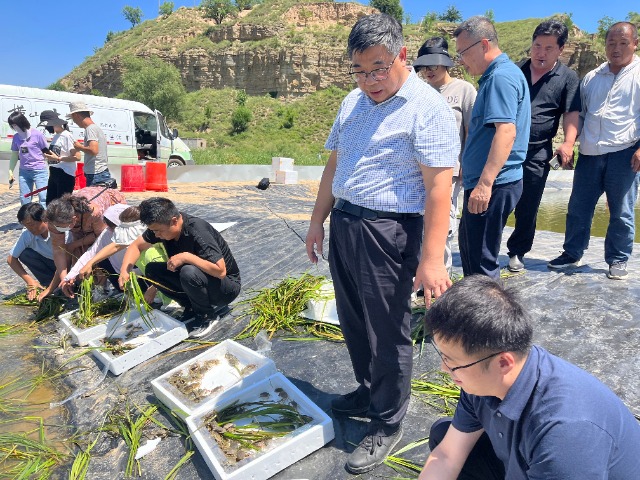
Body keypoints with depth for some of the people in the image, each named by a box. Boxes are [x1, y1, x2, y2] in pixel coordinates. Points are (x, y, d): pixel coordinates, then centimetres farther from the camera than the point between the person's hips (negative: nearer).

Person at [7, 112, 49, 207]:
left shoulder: (37, 134, -8)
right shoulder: (16, 137, 6)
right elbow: (14, 156, 14)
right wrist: (11, 172, 10)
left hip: (39, 170, -5)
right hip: (23, 172, 5)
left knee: (43, 198, -8)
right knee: (24, 200, 10)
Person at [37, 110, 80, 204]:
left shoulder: (67, 136, -12)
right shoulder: (55, 137, 14)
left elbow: (77, 156, -20)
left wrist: (58, 158, -21)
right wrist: (48, 156, 8)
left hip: (65, 175, -9)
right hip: (53, 174, 9)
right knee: (50, 203, 13)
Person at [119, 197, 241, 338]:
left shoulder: (198, 232, -31)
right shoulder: (161, 226, -9)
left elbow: (220, 271, -36)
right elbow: (136, 246, 4)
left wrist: (186, 257, -36)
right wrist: (124, 271, -13)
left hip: (228, 285, -7)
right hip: (197, 278, 8)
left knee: (189, 273, -36)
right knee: (151, 270, -6)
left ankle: (207, 316, -10)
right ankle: (193, 306, 3)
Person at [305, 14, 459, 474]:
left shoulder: (428, 108, -11)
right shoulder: (353, 102, 12)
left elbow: (439, 187, -18)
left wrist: (432, 258, -22)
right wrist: (318, 221, 17)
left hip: (387, 232, -7)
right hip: (343, 224, 8)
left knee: (388, 332, 5)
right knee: (353, 322, 18)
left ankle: (388, 424, 24)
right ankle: (369, 392, 41)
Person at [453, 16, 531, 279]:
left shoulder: (502, 76, -15)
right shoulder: (495, 75, 18)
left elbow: (506, 131, -26)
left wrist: (485, 183, -31)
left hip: (493, 185, -11)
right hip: (484, 181, 11)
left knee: (481, 259, -2)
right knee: (469, 245, 23)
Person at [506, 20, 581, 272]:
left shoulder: (568, 78, 4)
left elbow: (572, 114, -2)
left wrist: (568, 142, -18)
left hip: (537, 153, -1)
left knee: (528, 208, 6)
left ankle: (517, 253, 22)